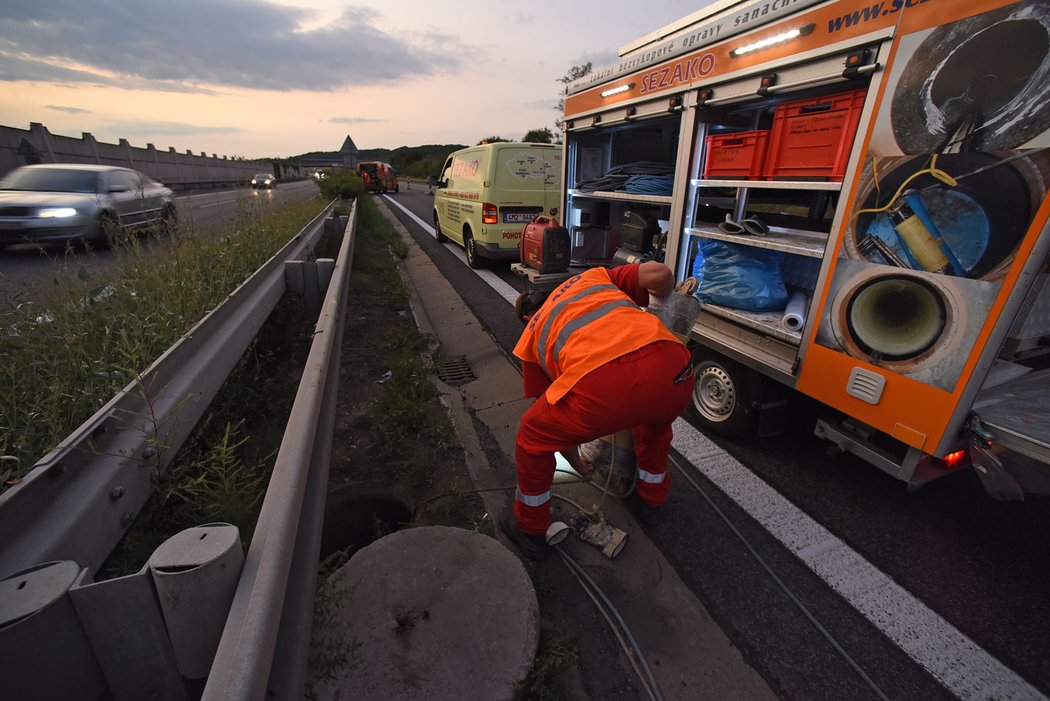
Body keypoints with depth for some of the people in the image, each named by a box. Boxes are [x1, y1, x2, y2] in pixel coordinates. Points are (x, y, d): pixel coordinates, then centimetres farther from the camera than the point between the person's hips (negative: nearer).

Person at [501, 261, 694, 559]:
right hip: (674, 372, 4)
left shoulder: (531, 335, 29)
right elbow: (659, 273, 17)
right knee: (655, 421, 41)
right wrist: (663, 300, 42)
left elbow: (555, 415, 34)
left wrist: (576, 463, 50)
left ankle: (530, 530, 44)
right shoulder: (593, 277, 33)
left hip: (602, 385, -3)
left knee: (532, 437, 26)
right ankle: (652, 498, 61)